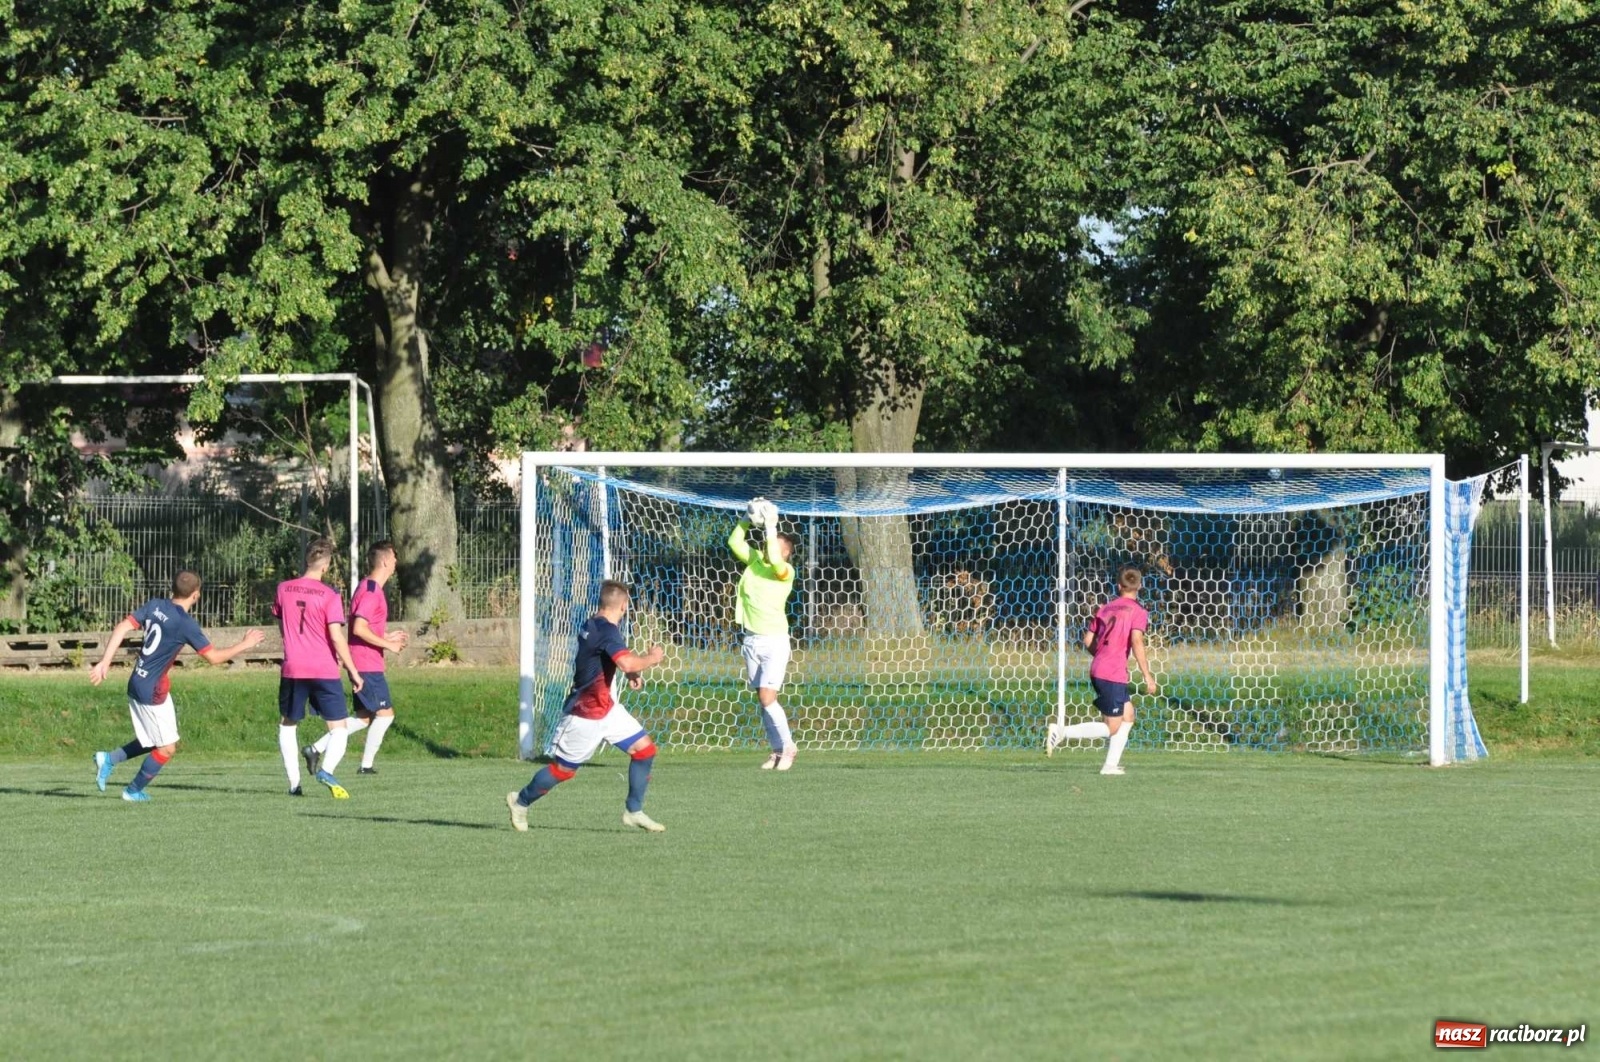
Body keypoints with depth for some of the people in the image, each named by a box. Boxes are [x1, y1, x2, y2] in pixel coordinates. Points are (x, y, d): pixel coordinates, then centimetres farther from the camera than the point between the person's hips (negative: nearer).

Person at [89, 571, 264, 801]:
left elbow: (122, 628, -3)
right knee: (167, 748, 7)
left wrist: (104, 662, -3)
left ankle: (109, 759, 14)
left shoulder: (154, 606, 2)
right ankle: (134, 791, 16)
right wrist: (244, 645, 1)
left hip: (136, 684, 8)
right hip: (154, 691, -8)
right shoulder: (186, 624, -17)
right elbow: (213, 657, -13)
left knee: (152, 741, 22)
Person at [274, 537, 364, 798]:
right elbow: (336, 637, -13)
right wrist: (353, 671, -5)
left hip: (292, 669, 3)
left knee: (287, 725, 19)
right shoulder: (329, 595, -10)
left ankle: (294, 782, 9)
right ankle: (326, 769, -24)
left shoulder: (284, 590, 3)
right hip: (325, 669, -3)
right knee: (338, 727, 2)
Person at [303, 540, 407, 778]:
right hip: (369, 664, -10)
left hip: (361, 663, 10)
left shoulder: (368, 588, 16)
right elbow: (359, 628, -25)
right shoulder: (371, 591, -16)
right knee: (385, 713, -3)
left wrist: (386, 637, 20)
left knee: (364, 717, 11)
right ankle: (367, 765, 1)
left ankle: (316, 749, 7)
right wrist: (387, 644, -18)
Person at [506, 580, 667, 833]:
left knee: (644, 748, 4)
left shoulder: (593, 625, 4)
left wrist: (633, 672, 7)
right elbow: (627, 664, -41)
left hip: (605, 707, 10)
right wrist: (652, 658, -21)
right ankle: (521, 801, 26)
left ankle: (634, 812, 13)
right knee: (563, 769, 4)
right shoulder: (606, 630, -26)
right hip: (585, 714, -10)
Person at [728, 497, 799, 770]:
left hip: (774, 641, -6)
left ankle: (787, 747, 2)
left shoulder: (785, 571, -11)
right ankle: (777, 751, 13)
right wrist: (747, 520, -7)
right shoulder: (754, 560, 6)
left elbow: (774, 560, -31)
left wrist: (770, 528, -24)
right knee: (762, 699, 6)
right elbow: (734, 542, 3)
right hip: (751, 640, 6)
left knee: (767, 698, -13)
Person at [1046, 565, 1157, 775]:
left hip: (1097, 671, 7)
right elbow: (1136, 642, -19)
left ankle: (1111, 764, 16)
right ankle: (1062, 732, -12)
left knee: (1127, 715, 20)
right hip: (1114, 674, -7)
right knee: (1111, 728, 0)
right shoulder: (1138, 611, -6)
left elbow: (1088, 641, 12)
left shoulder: (1105, 608, 13)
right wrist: (1147, 676, -18)